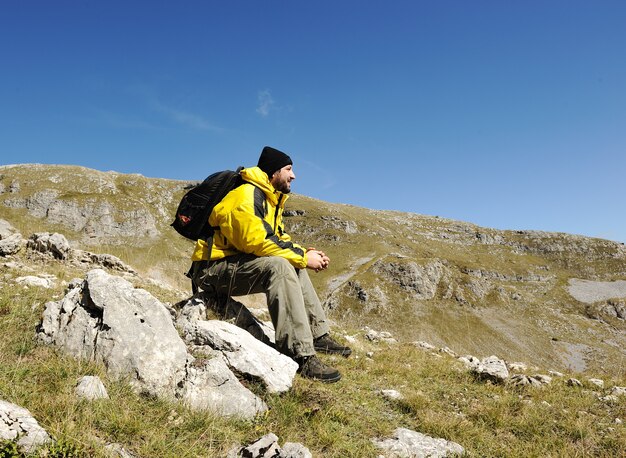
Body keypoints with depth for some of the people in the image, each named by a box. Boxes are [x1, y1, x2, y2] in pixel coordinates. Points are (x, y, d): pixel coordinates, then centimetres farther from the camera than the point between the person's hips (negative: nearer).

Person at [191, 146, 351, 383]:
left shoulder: (270, 199, 14)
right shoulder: (246, 195, -17)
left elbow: (279, 238, 17)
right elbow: (256, 241, -28)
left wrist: (305, 253, -2)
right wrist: (303, 256, -21)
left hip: (239, 263, 10)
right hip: (214, 268, -10)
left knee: (296, 267, 11)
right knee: (279, 266, -31)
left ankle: (318, 335, 10)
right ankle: (301, 355, -35)